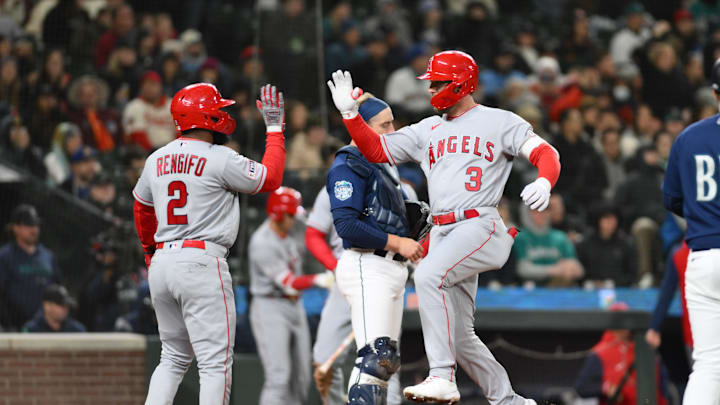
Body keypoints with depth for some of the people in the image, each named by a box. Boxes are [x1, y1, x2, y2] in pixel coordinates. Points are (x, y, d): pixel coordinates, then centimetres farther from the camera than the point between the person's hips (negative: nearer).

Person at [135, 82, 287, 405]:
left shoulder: (156, 160, 11)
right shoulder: (220, 159, -10)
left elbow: (142, 209, 25)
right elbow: (270, 179, 1)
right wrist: (275, 128, 9)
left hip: (162, 261, 7)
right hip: (201, 262, -7)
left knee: (174, 357, 18)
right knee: (216, 361, -4)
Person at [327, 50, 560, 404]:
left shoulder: (500, 122, 4)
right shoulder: (428, 130, 21)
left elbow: (545, 153, -4)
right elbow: (377, 150, 20)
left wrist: (544, 182, -26)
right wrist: (350, 113, 7)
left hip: (479, 225, -7)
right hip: (442, 234, 7)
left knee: (428, 276, -33)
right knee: (459, 335, 6)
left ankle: (442, 376, -36)